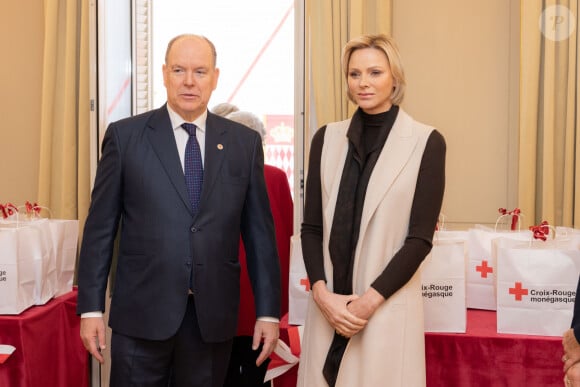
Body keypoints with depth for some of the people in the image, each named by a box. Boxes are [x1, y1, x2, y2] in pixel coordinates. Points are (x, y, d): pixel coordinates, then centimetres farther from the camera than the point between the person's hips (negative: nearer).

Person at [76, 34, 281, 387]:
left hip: (214, 318, 2)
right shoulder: (125, 135, 0)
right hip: (142, 315, -1)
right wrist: (90, 307, -1)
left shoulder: (244, 142, 4)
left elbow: (259, 231, 4)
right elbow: (101, 227, 1)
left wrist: (268, 312, 3)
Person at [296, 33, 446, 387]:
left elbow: (420, 238, -7)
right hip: (327, 304, 3)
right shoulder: (327, 138, 5)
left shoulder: (426, 142, -5)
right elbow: (311, 227, 4)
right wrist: (322, 292, -8)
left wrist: (370, 300, -12)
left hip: (388, 306, -3)